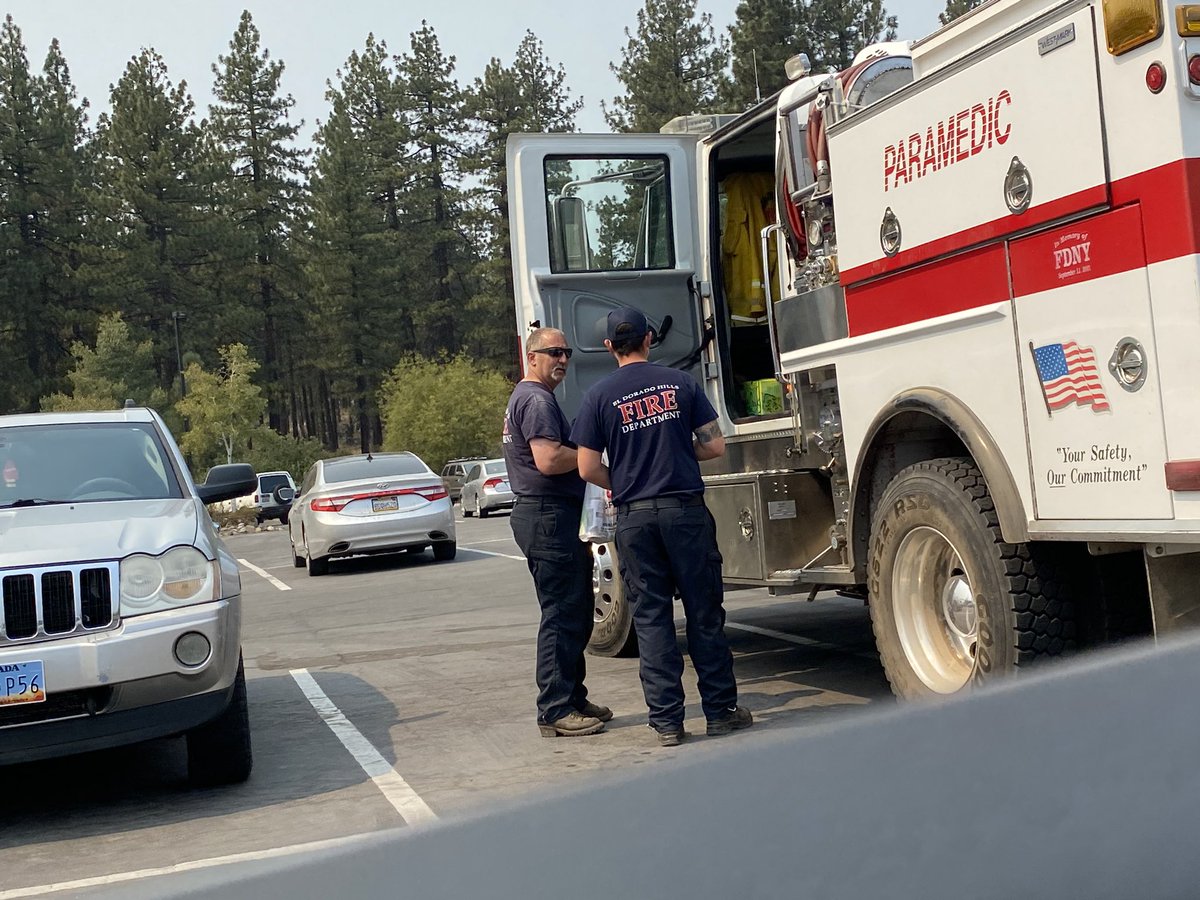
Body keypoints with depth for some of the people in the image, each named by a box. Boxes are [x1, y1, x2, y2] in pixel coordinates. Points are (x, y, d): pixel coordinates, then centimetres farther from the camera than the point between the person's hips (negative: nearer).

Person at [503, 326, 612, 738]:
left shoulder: (527, 397, 22)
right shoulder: (537, 400, -13)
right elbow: (548, 460, -24)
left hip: (553, 516, 11)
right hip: (550, 517, -11)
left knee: (576, 612, 15)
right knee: (562, 615, -9)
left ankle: (573, 699, 23)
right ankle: (555, 711, -5)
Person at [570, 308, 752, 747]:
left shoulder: (599, 397, -1)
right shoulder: (680, 382, 1)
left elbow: (588, 468, -3)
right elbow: (714, 446, 1)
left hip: (635, 517, 0)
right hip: (685, 509, 0)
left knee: (651, 618, 6)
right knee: (704, 612, 8)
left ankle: (667, 721, 7)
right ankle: (721, 710, 15)